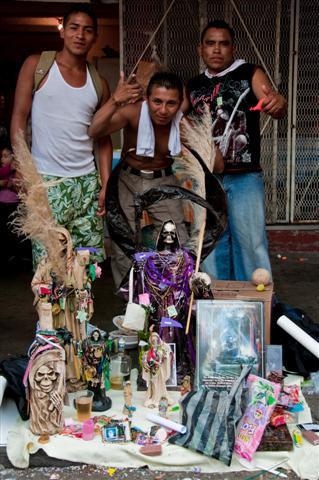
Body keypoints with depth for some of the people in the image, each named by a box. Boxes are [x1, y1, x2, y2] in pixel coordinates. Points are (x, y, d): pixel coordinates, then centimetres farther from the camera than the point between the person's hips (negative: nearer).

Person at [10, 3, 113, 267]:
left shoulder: (99, 83, 12)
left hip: (87, 182, 4)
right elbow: (19, 119, -1)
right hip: (47, 182, -4)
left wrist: (105, 185, 5)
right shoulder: (36, 65, 2)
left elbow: (104, 138, 13)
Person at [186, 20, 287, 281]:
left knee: (251, 243, -3)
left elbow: (276, 110, -14)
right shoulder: (193, 87, 13)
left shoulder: (250, 74, 1)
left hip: (244, 177, -3)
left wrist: (278, 103, -37)